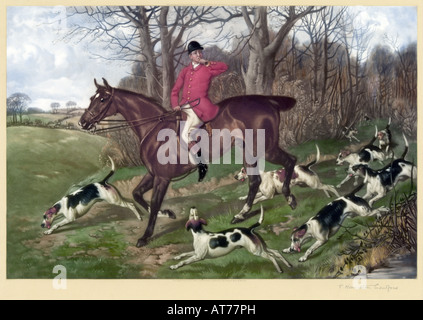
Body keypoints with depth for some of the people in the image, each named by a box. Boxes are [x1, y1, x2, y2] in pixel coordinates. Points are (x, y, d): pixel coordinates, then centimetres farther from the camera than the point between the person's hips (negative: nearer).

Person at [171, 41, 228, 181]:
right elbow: (175, 90, 16)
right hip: (184, 107, 5)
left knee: (185, 134, -21)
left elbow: (224, 67, -7)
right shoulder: (185, 71, 17)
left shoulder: (208, 69, 7)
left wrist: (206, 63, -5)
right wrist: (175, 105, 1)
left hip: (200, 106, -5)